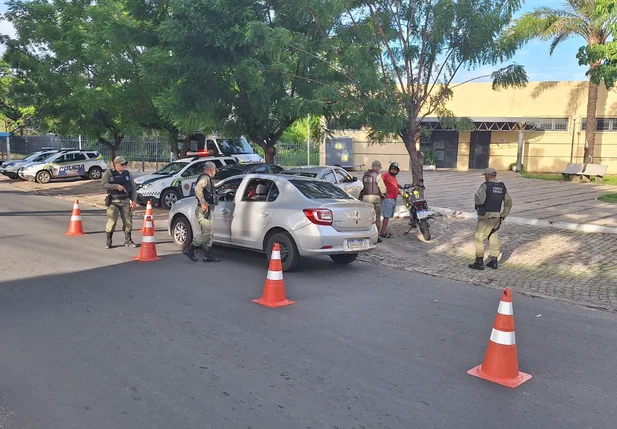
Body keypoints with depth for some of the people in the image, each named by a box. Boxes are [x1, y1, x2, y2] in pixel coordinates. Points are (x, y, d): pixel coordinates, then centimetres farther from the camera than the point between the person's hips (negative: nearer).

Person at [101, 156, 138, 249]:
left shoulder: (128, 173, 13)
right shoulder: (108, 173, 3)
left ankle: (128, 240, 15)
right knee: (112, 221, -7)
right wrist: (116, 186, -18)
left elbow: (133, 188, 11)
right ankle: (108, 241, 7)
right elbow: (104, 184, -11)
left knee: (128, 221, 3)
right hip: (113, 201, -3)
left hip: (126, 201, 3)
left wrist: (134, 200, 1)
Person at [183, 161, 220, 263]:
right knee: (206, 232, -10)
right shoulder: (205, 178, -11)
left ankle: (208, 256, 13)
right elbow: (197, 188, -30)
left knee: (208, 233, 10)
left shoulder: (207, 179, 22)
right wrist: (203, 203, -28)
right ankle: (189, 249, -3)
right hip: (204, 210, -10)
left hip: (207, 210, 10)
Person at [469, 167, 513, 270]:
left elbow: (479, 200, -25)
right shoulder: (502, 187, 8)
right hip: (496, 216, 6)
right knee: (494, 238, 13)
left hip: (485, 216, -6)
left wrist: (476, 198, -2)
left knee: (479, 238, 2)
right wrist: (503, 216, 13)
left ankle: (479, 262, 2)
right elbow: (508, 203, 10)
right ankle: (494, 262, 16)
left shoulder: (485, 186, -13)